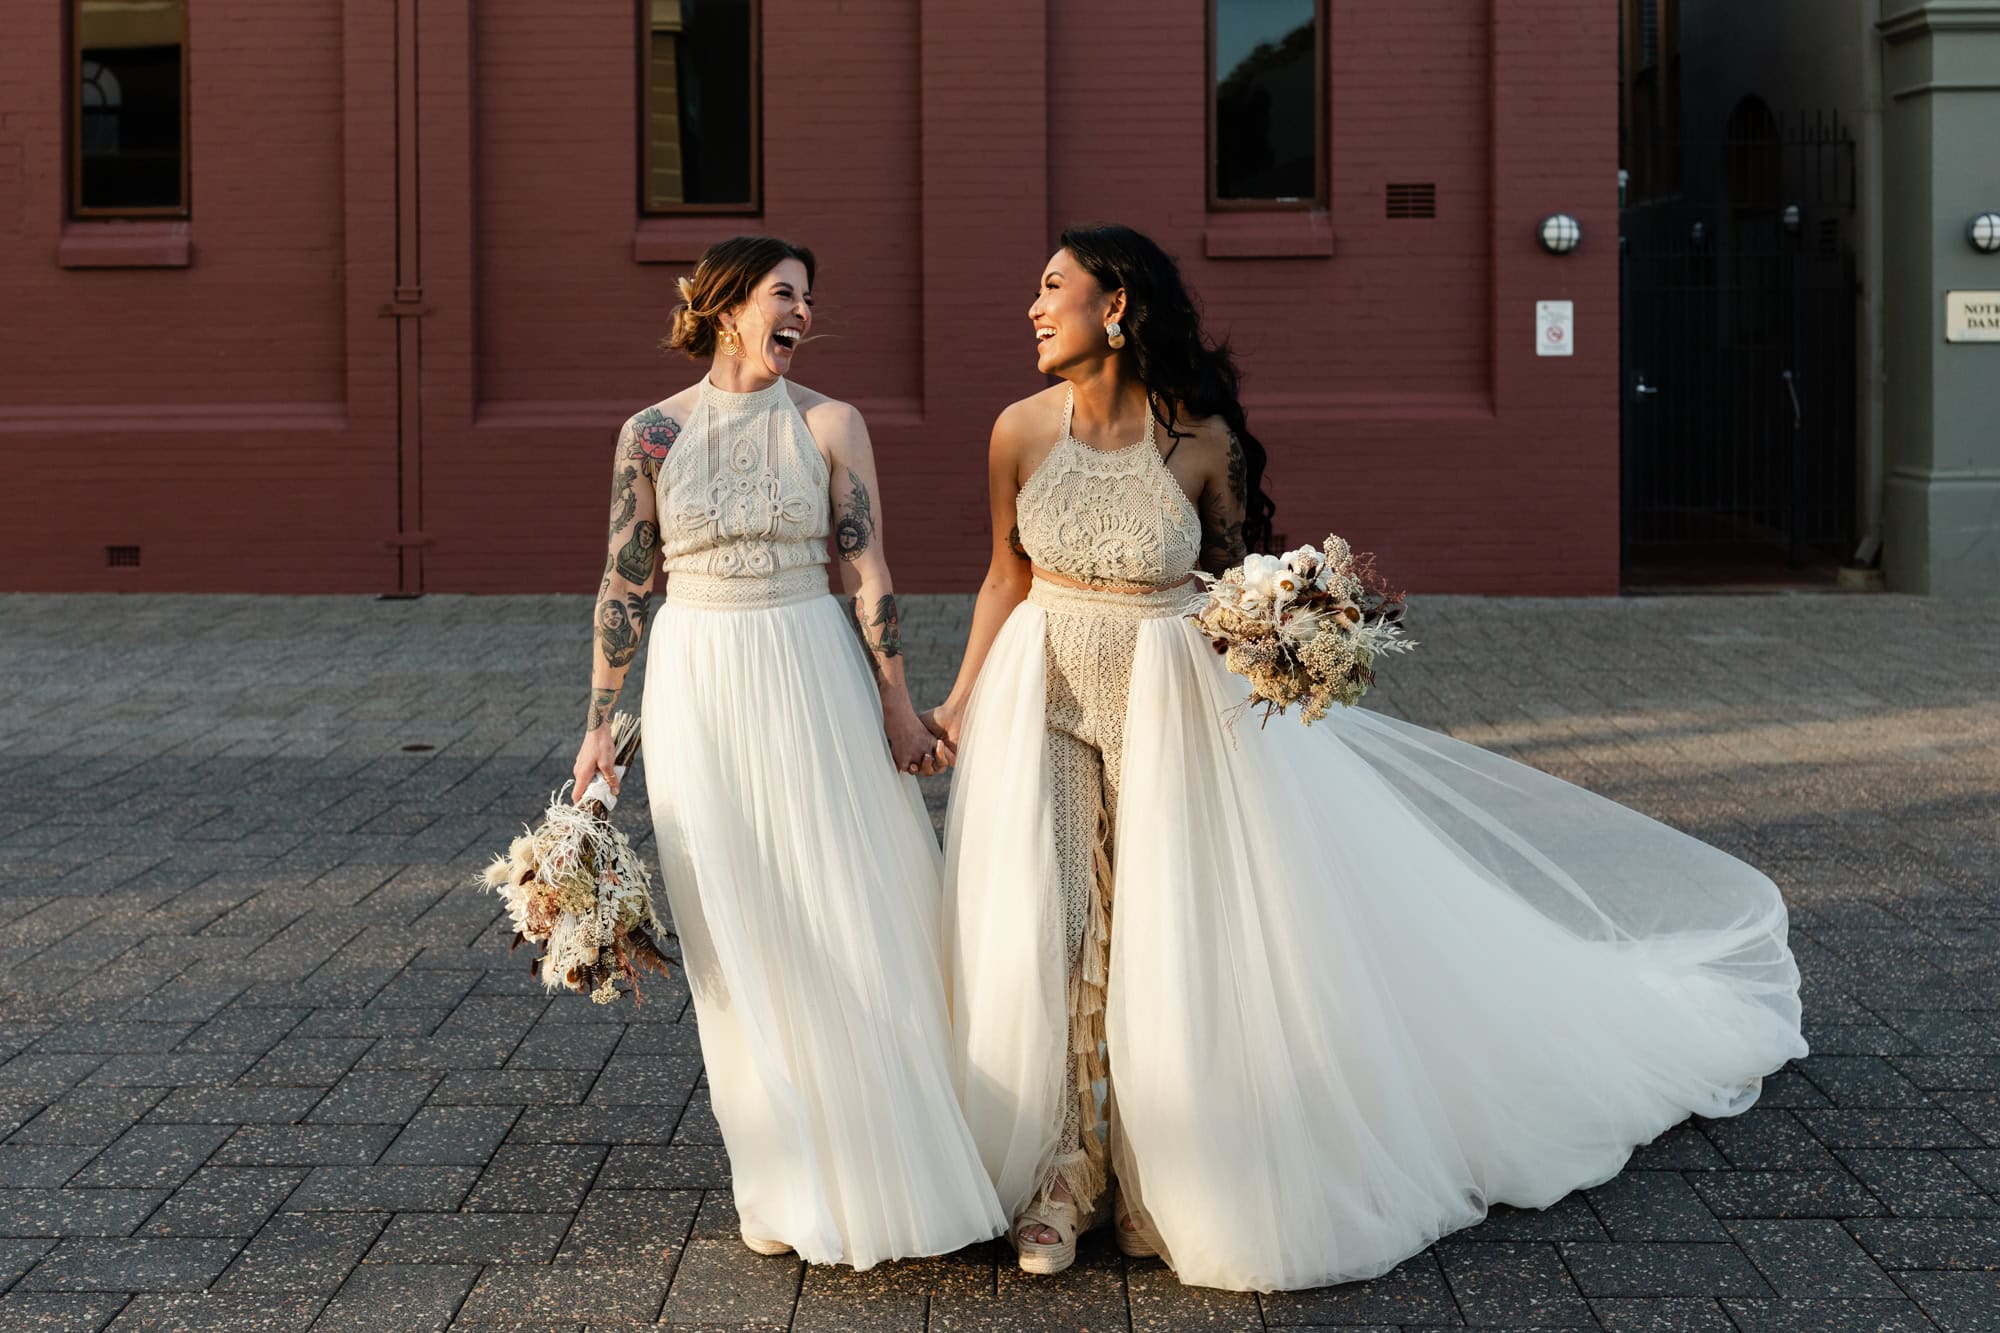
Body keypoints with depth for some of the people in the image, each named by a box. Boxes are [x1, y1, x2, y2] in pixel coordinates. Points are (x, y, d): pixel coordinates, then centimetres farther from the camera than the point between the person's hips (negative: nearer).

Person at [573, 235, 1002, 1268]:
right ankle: (782, 1182, 17)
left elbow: (867, 571, 0)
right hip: (698, 691, 0)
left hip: (812, 682, 0)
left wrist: (897, 705, -4)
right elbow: (623, 584, 4)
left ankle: (873, 1170, 14)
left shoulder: (829, 426, 1)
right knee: (738, 939, 5)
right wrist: (599, 724, 2)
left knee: (844, 923, 1)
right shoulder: (651, 434, 1)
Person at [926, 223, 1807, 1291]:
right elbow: (1009, 574, 7)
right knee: (1045, 931, 0)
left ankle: (1164, 1179, 22)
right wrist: (961, 700, 4)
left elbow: (1235, 570, 4)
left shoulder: (1199, 438, -10)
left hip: (1173, 708, -2)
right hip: (1045, 702, 2)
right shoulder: (1022, 430, -4)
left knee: (1171, 937, 4)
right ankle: (1062, 1173, 16)